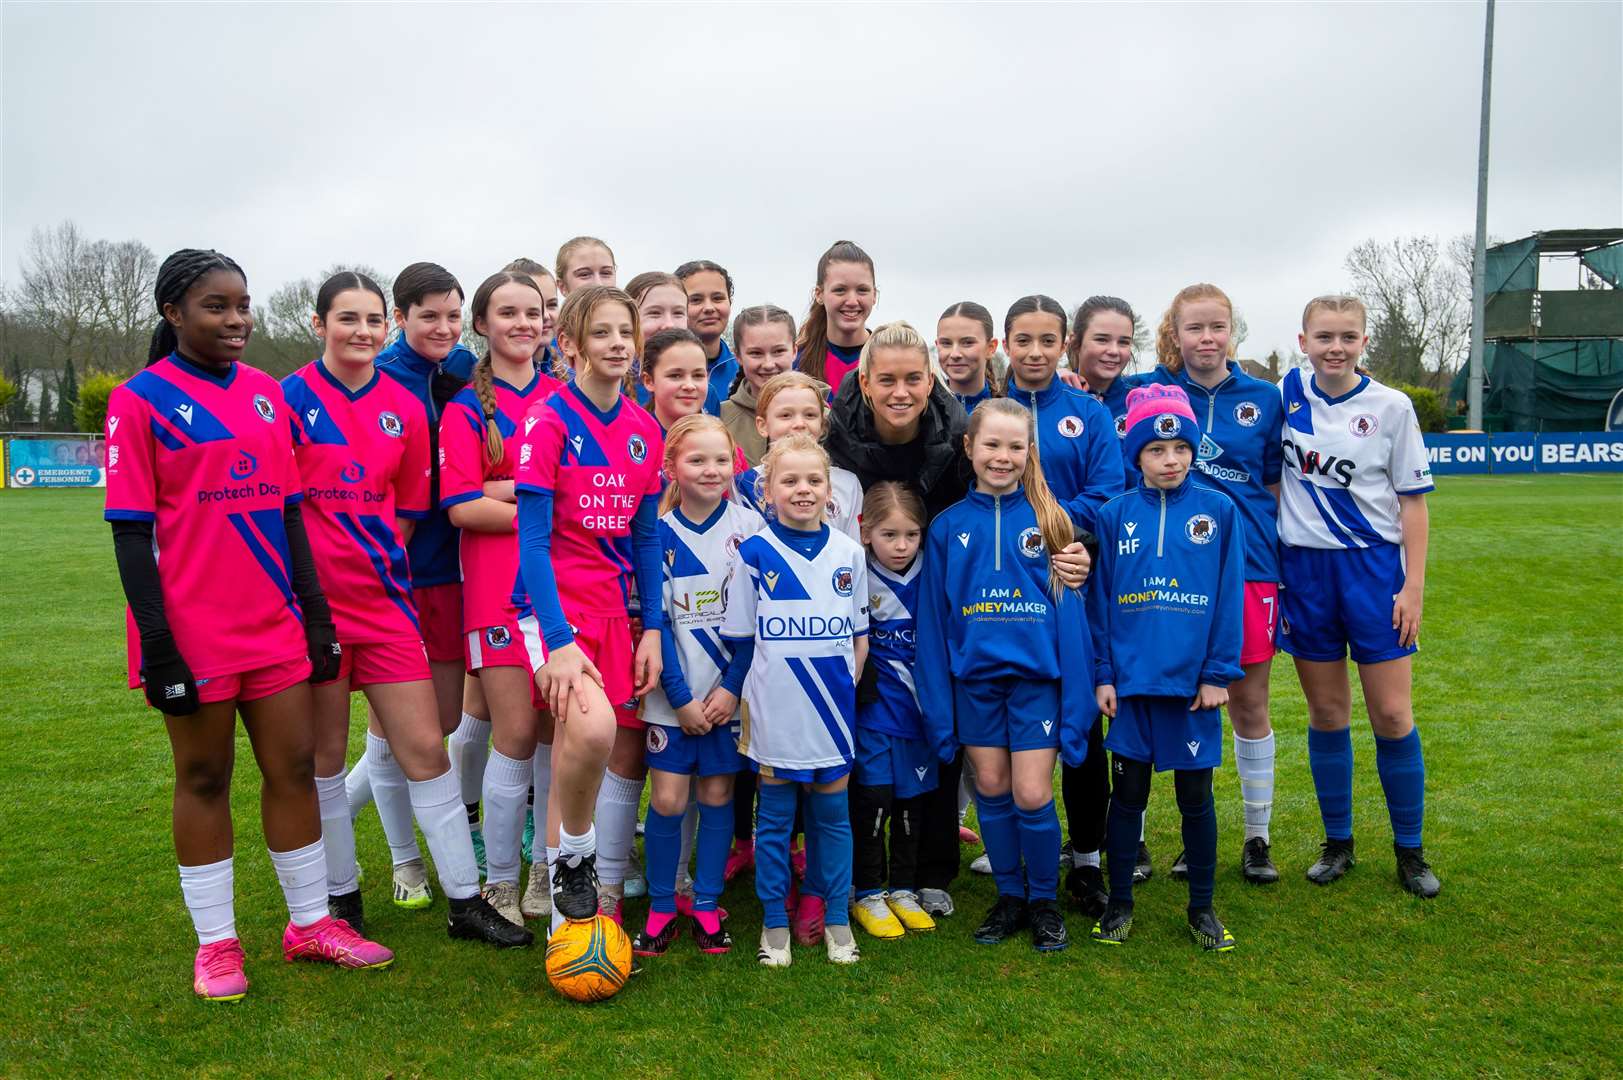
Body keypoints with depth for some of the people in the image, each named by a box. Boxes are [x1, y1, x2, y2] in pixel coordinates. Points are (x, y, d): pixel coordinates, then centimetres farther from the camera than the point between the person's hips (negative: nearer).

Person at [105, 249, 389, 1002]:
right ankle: (215, 943, 23)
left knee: (295, 763, 8)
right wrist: (157, 643, -13)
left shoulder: (266, 393, 9)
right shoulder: (141, 401, -6)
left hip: (273, 622, 5)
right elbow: (130, 531, -8)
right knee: (205, 777, 7)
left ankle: (309, 924, 23)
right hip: (193, 630, -5)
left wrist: (314, 611, 9)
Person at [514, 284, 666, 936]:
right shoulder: (549, 421, -10)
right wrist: (559, 639, -20)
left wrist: (652, 629, 6)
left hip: (615, 606, 6)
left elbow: (646, 535, 12)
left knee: (626, 752, 7)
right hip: (555, 603, -6)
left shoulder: (644, 430, 8)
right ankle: (572, 860, -1)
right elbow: (532, 539, -13)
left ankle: (593, 892, 27)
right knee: (592, 726, -28)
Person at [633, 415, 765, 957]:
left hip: (729, 692, 0)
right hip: (673, 693, 0)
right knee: (668, 799, -1)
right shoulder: (658, 532, -2)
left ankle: (706, 906, 21)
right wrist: (681, 697, -8)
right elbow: (655, 619, -3)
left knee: (717, 796, 7)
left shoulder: (750, 526, -3)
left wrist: (732, 687, -10)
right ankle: (661, 908, 16)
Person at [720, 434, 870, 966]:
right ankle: (774, 922, 23)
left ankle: (836, 918, 26)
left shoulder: (848, 553, 3)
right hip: (773, 712, -2)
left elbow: (860, 636, 11)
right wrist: (736, 693, -4)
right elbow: (740, 638, 2)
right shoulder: (754, 553, -4)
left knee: (832, 813, 11)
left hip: (833, 709, 2)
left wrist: (846, 689, 4)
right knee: (774, 818, 9)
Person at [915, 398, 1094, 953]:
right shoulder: (948, 527, 1)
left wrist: (1076, 693, -7)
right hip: (974, 678, 2)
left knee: (1032, 794, -3)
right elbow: (934, 619, 4)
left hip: (1037, 676, -2)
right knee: (991, 790, 10)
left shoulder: (1048, 519, -3)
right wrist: (937, 701, 1)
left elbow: (1070, 609, -2)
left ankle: (1044, 901, 21)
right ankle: (1009, 896, 29)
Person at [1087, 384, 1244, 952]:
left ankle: (1202, 907, 26)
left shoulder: (1219, 510, -1)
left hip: (1192, 680, -1)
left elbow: (1230, 596, -2)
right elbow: (1099, 598, 3)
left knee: (1195, 795, 10)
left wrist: (1219, 673, -6)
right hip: (1130, 677, 1)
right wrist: (1102, 673, -1)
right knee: (1128, 791, 10)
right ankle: (1119, 903, 24)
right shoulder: (1114, 515, 2)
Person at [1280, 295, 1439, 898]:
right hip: (1303, 570, 2)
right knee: (1326, 713, 9)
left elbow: (1412, 500, 0)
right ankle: (1338, 843, 23)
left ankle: (1409, 850, 18)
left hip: (1373, 567, -2)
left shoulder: (1390, 407, -3)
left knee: (1392, 714, 0)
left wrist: (1414, 586, -6)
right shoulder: (1287, 394, 3)